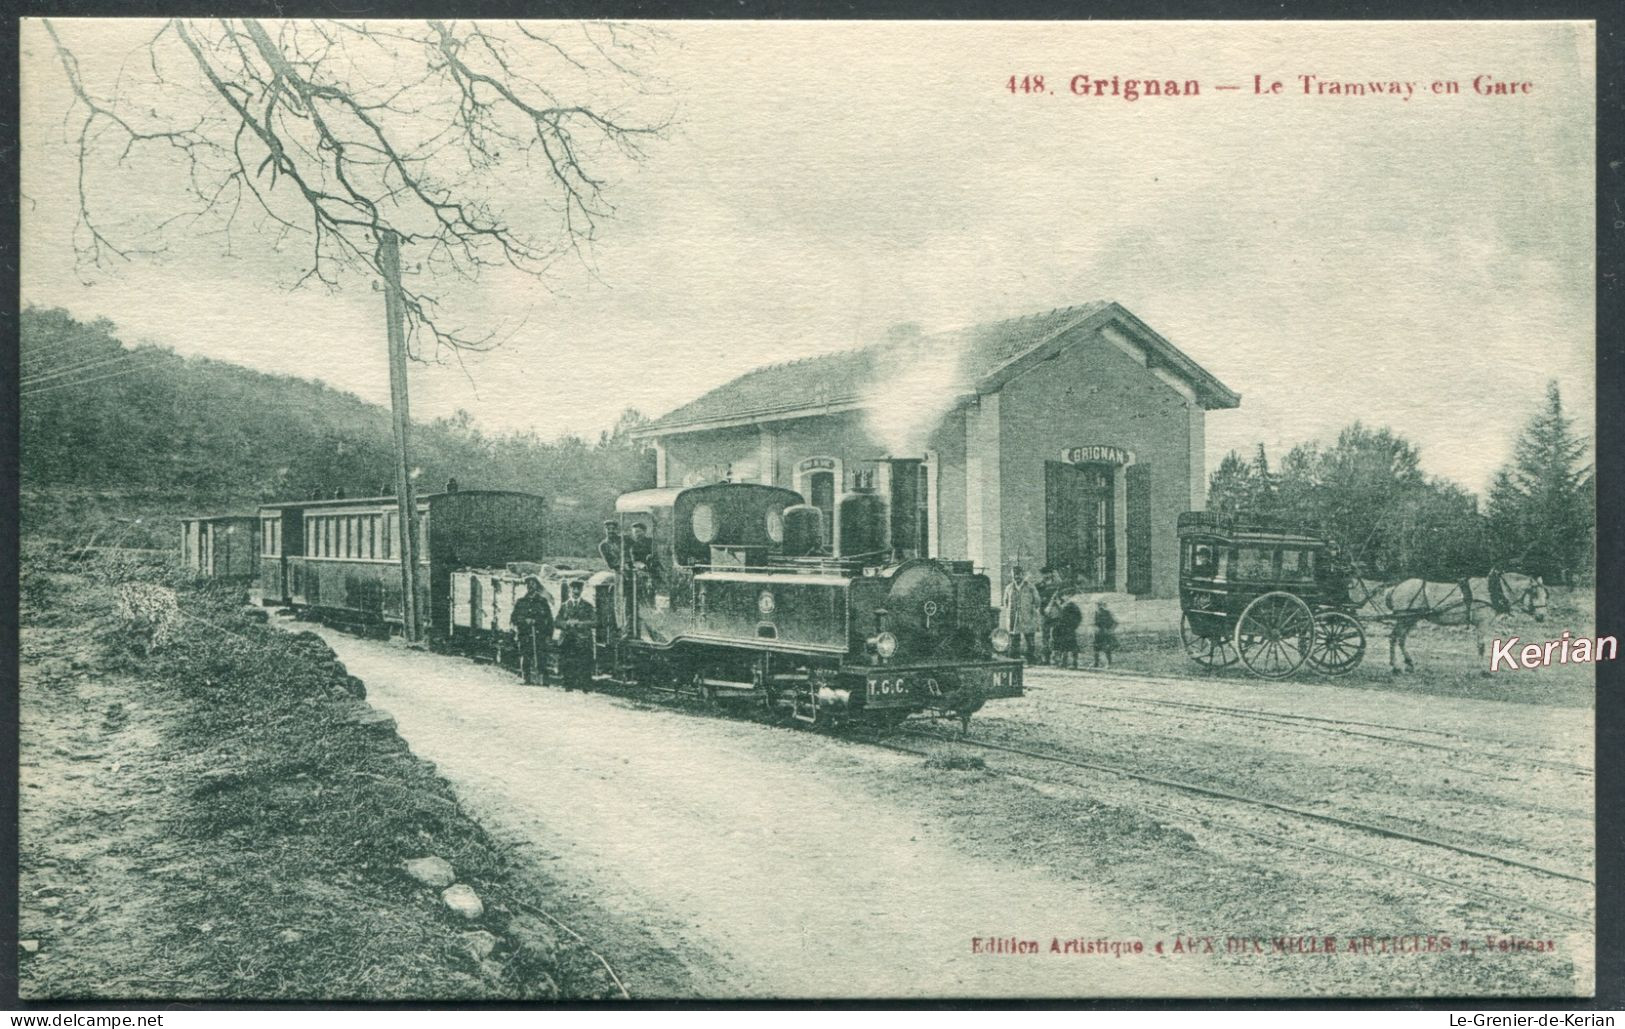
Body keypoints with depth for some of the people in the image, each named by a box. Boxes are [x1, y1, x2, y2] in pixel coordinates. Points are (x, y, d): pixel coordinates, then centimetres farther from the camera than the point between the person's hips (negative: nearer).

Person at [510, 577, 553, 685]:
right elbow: (513, 618, 11)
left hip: (540, 635, -1)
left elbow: (549, 619, 11)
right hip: (525, 635, 1)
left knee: (541, 658, -11)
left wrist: (549, 635, 2)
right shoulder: (520, 602, 14)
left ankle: (542, 679, -12)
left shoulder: (543, 602, 12)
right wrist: (524, 621, -8)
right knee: (525, 658, -5)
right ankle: (528, 679, 0)